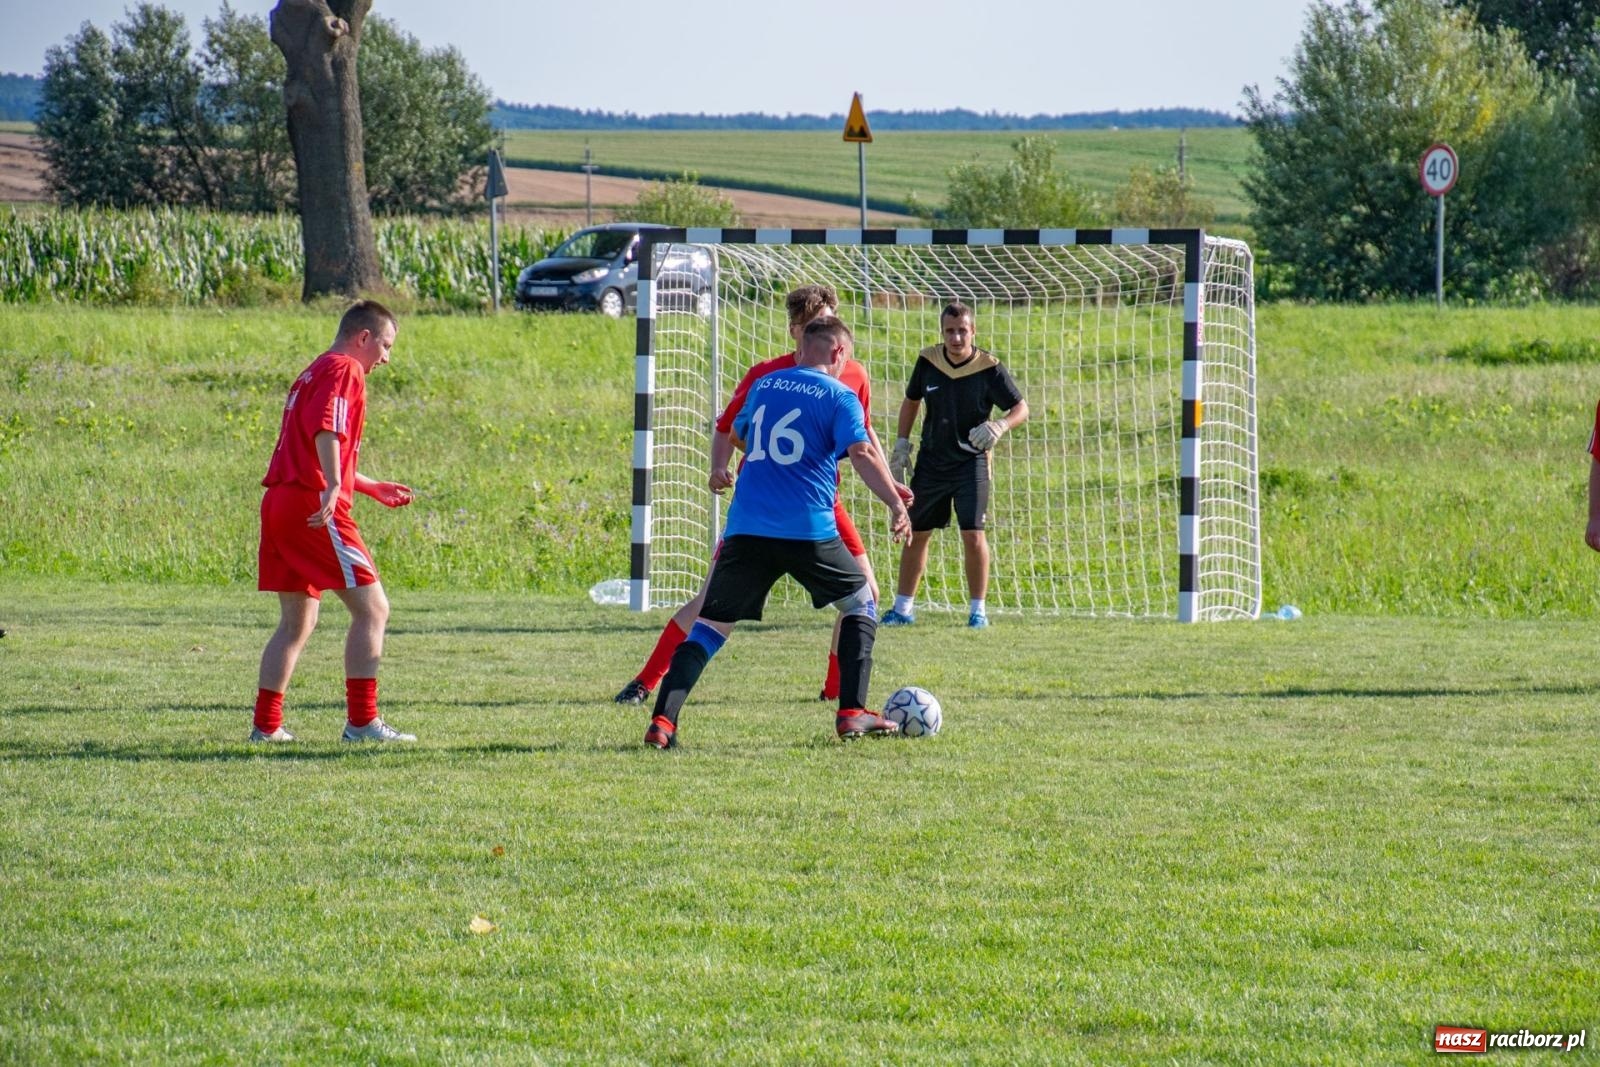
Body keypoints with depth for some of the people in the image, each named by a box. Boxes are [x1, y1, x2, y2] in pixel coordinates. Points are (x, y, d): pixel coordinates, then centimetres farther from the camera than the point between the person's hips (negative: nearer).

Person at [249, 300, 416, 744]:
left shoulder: (313, 374, 26)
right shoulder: (344, 371, -4)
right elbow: (326, 429, -22)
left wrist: (371, 487, 40)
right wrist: (333, 487, -33)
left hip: (278, 502, 10)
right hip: (315, 507, -10)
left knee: (297, 622, 15)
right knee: (372, 609, -6)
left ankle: (266, 724, 11)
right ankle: (362, 722, -10)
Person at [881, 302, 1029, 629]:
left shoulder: (989, 369, -13)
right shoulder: (928, 361, -3)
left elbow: (1021, 408, -6)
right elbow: (911, 401, 13)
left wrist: (999, 426, -26)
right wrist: (901, 445, 7)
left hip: (971, 463, -3)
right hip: (931, 462, 4)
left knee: (973, 535, -11)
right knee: (915, 534, 9)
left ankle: (978, 609, 3)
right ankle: (903, 608, 21)